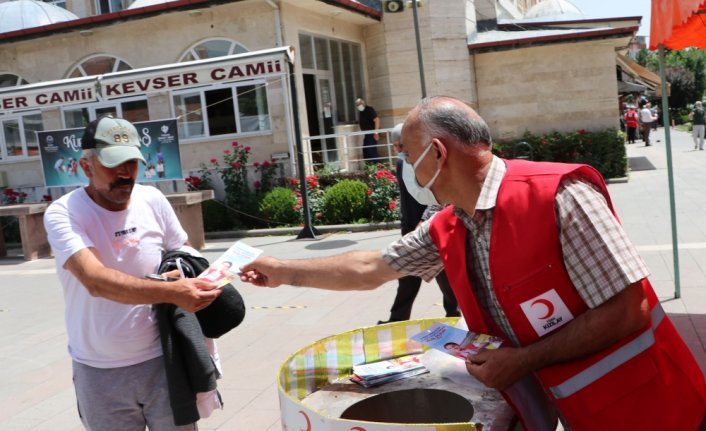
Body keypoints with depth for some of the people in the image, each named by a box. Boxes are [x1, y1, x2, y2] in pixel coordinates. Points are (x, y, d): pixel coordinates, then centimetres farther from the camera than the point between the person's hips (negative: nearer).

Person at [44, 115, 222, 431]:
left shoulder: (153, 200, -3)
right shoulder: (62, 214, -14)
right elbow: (96, 281, -30)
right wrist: (171, 292, -41)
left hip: (161, 360, 2)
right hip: (100, 372, -2)